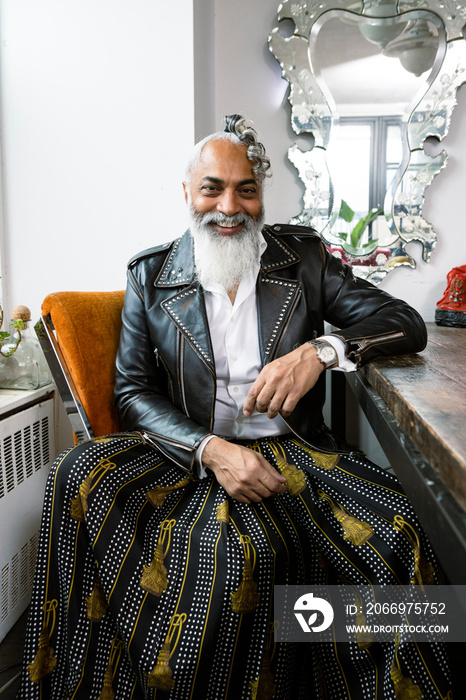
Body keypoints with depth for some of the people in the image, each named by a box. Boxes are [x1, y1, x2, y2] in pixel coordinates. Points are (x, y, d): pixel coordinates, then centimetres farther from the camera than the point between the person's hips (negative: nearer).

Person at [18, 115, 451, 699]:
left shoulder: (303, 256, 6)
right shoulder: (150, 275, 6)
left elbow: (406, 323, 1)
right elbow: (133, 390, 0)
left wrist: (321, 349, -21)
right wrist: (210, 449, -18)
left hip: (293, 451, 0)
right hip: (191, 452, 1)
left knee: (389, 528, -27)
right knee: (80, 475, -26)